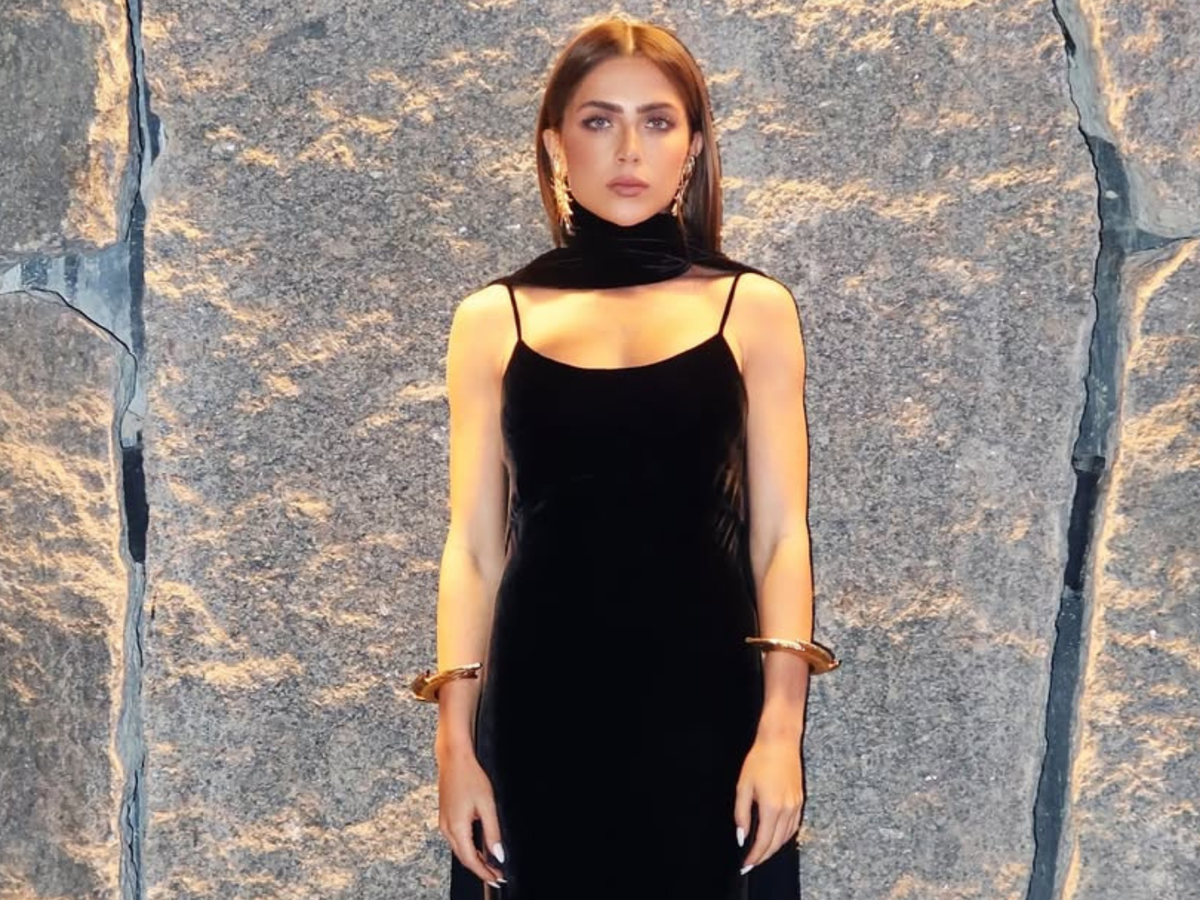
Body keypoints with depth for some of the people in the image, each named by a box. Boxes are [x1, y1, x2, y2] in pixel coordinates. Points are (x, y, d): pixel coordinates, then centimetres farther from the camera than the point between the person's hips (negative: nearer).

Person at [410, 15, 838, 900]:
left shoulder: (753, 307, 3)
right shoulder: (494, 319, 4)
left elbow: (780, 534, 0)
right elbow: (473, 544, 3)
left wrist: (780, 726, -9)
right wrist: (456, 739, -3)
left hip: (701, 696, 0)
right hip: (543, 701, 1)